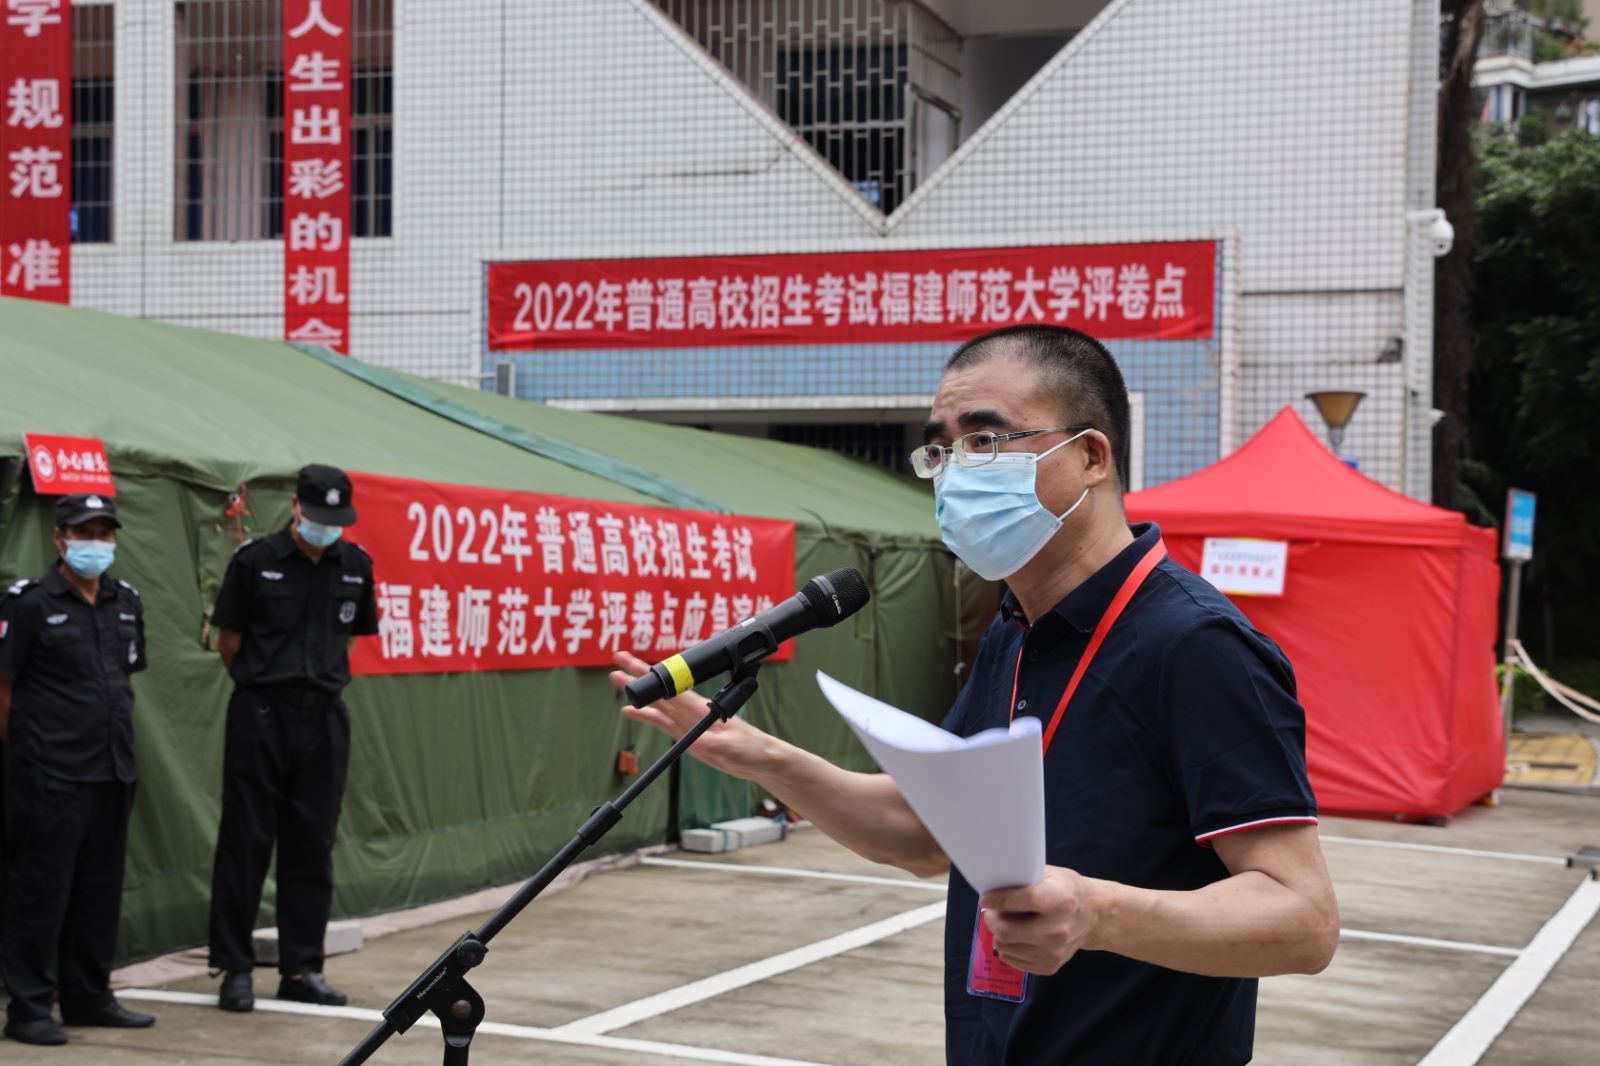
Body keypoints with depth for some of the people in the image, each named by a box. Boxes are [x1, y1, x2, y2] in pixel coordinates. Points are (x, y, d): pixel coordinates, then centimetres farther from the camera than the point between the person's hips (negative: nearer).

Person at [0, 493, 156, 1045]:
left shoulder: (126, 601, 11)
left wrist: (115, 740, 15)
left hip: (114, 772, 6)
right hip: (50, 776, -6)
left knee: (101, 891, 12)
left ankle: (89, 997, 23)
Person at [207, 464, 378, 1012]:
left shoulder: (355, 565, 6)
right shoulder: (255, 560, -5)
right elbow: (228, 639, 3)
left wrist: (322, 679, 13)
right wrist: (261, 685, 9)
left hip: (324, 717, 4)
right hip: (260, 717, -3)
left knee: (312, 845, 7)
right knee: (247, 841, 0)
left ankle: (301, 969, 14)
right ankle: (234, 967, 8)